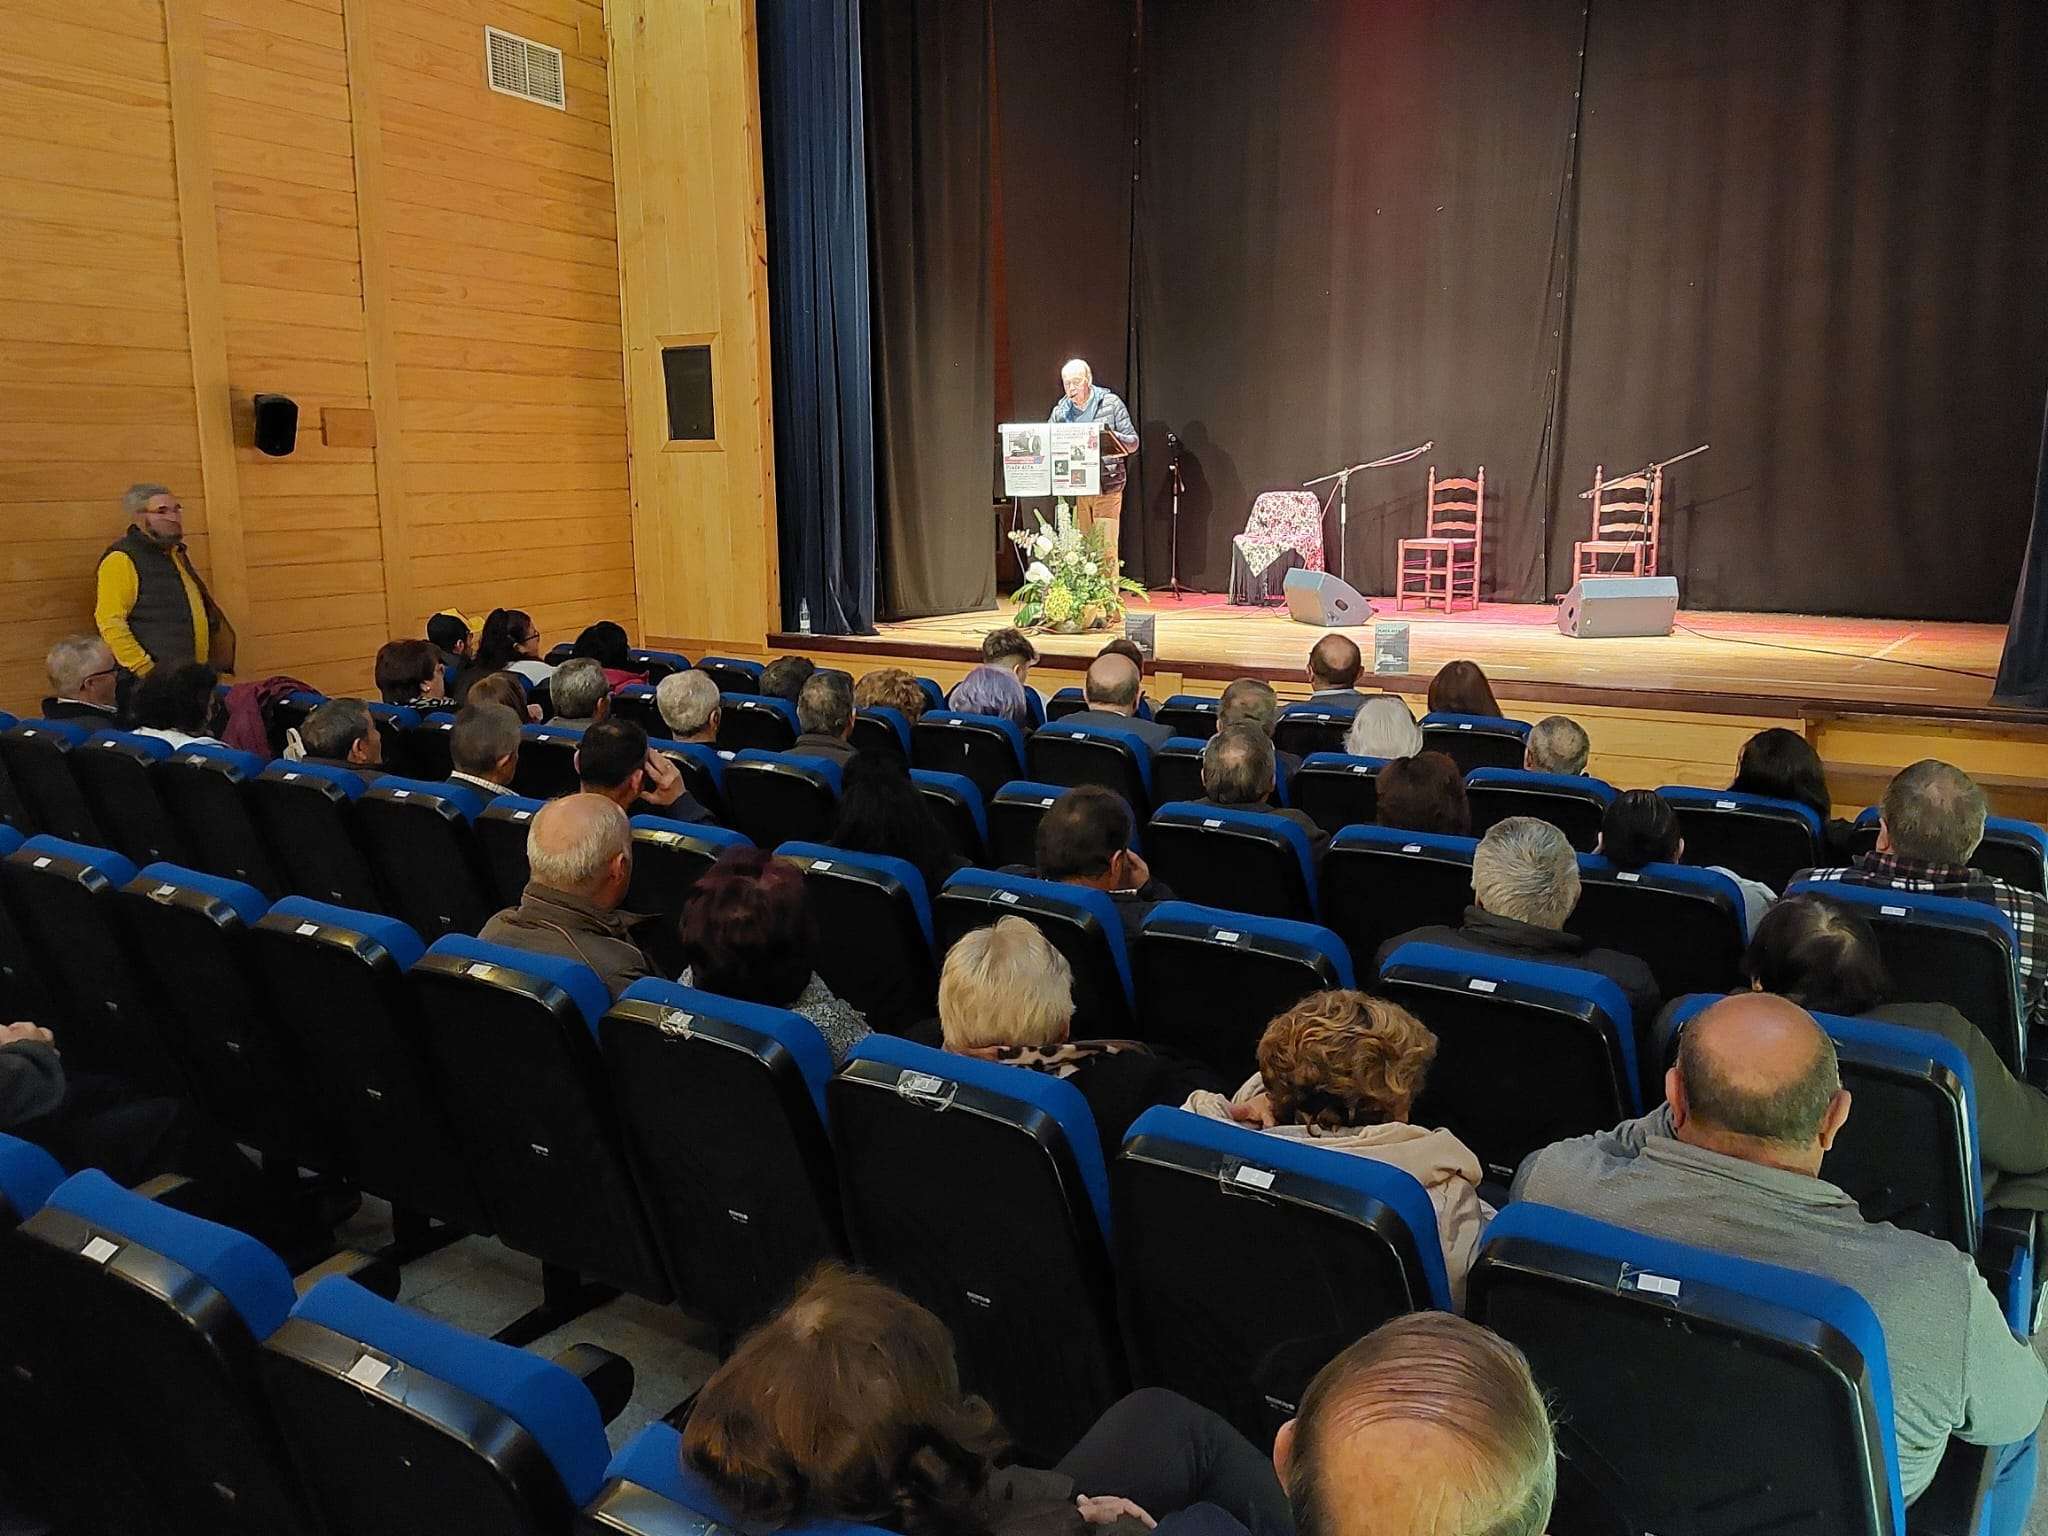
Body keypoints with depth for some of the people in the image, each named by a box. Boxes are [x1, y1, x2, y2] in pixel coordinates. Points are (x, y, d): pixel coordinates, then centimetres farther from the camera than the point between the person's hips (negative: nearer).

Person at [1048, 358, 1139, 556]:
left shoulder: (1111, 404, 2)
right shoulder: (1060, 411, 10)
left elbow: (1133, 443, 2)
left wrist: (1110, 436, -19)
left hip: (1106, 489, -3)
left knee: (1106, 548, -8)